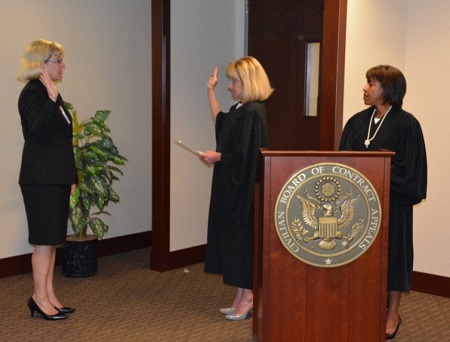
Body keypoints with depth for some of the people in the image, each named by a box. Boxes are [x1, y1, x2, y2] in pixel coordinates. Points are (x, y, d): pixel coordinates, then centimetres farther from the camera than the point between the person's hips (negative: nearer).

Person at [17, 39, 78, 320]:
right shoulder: (33, 93, -12)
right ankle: (40, 298, 7)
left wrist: (71, 177, 19)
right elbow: (39, 133, -25)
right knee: (45, 240, -3)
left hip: (57, 178, 9)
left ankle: (49, 294, 19)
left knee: (52, 239, 11)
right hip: (41, 179, -9)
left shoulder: (50, 93, 17)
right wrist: (52, 99, -31)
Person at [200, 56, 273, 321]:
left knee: (243, 239, -1)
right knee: (233, 239, 13)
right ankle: (242, 295, 22)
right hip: (232, 186, 10)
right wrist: (210, 91, 26)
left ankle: (248, 297, 10)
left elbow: (247, 155, -23)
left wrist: (218, 157, -12)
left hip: (244, 187, -10)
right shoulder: (240, 109, 11)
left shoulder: (253, 113, -18)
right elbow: (220, 122, 29)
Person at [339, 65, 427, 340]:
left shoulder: (406, 124, -10)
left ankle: (392, 315, 17)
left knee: (391, 250, 4)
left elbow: (409, 167, -12)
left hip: (392, 199, -5)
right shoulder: (357, 121, 8)